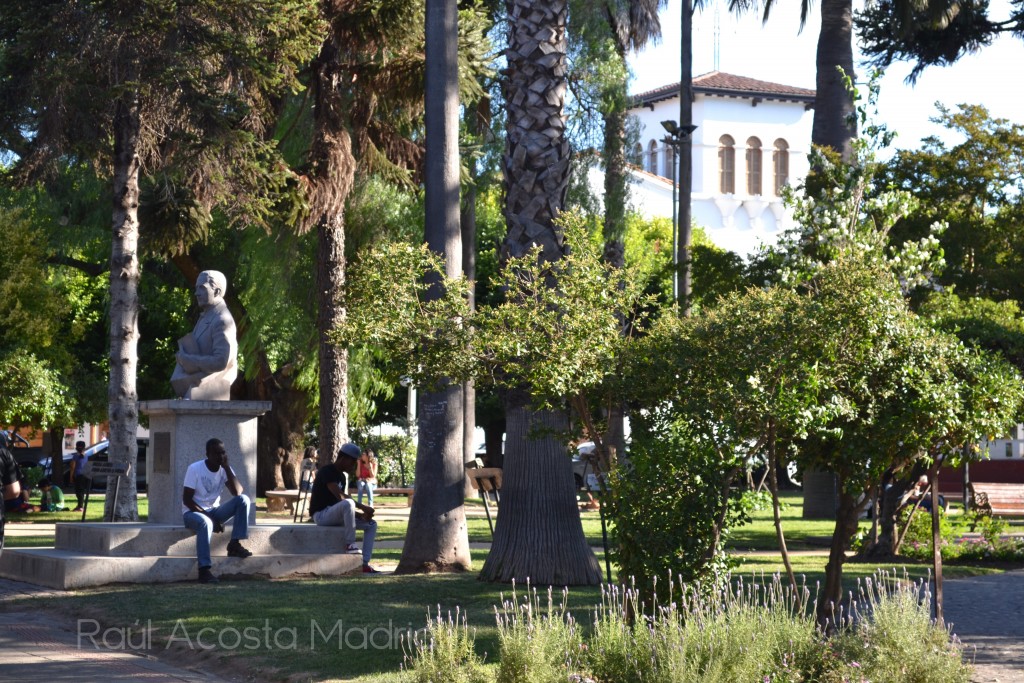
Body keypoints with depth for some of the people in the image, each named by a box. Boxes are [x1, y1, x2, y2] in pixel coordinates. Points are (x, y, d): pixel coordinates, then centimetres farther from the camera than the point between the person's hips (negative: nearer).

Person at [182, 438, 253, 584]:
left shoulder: (224, 469, 0)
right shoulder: (195, 469, -14)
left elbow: (237, 492, -15)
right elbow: (187, 500, -16)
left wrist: (226, 467, -20)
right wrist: (211, 518, -22)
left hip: (214, 511, 5)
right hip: (193, 512, -5)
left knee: (243, 500, -18)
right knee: (206, 523, -41)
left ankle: (235, 544, -19)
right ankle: (205, 570, -44)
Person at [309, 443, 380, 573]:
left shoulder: (342, 476, 16)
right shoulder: (327, 471, -14)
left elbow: (344, 498, 15)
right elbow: (340, 496, -26)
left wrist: (361, 514, -3)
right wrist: (363, 507, -23)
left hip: (336, 515, 10)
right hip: (321, 514, -10)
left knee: (371, 524, 2)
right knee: (348, 503, -38)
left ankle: (364, 564, -6)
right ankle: (349, 544, -27)